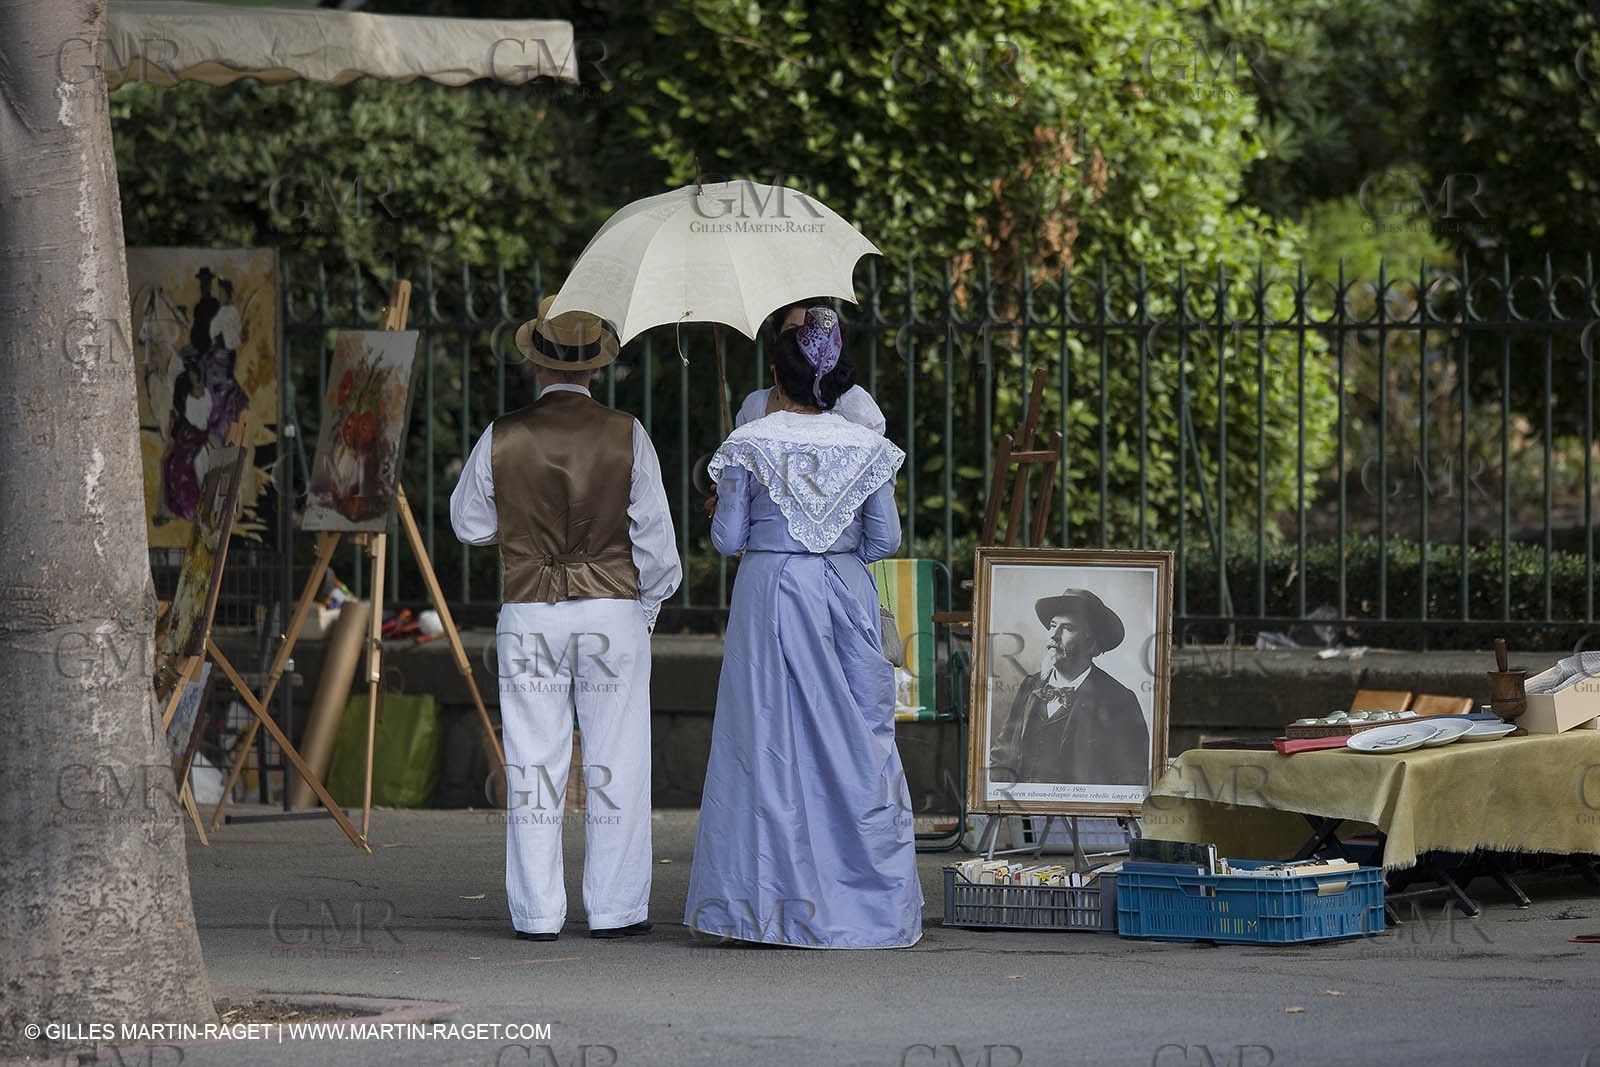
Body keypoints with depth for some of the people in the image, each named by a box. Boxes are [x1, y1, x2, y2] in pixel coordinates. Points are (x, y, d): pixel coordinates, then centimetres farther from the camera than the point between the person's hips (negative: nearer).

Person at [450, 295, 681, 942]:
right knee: (615, 765, 5)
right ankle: (615, 908, 6)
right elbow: (653, 536, -1)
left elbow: (469, 524, 10)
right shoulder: (625, 437, -3)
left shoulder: (502, 440, -2)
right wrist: (646, 610, 13)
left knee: (533, 765, 4)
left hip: (527, 616, 1)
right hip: (613, 610, 0)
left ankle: (537, 912, 4)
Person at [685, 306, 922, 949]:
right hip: (847, 594, 2)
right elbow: (885, 539, 3)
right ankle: (868, 902, 7)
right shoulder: (867, 448, 1)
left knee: (769, 741, 1)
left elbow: (728, 538, -3)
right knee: (858, 742, 6)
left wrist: (728, 510, 18)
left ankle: (764, 902, 0)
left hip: (770, 590, -2)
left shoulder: (749, 446, -5)